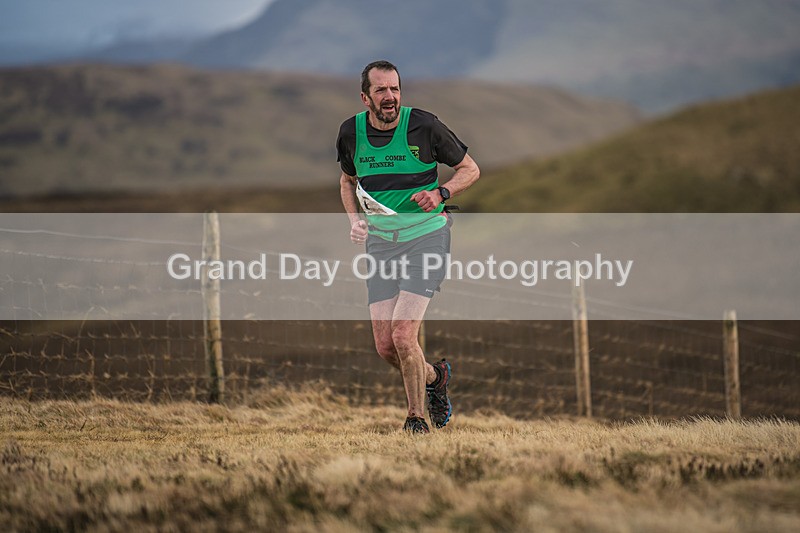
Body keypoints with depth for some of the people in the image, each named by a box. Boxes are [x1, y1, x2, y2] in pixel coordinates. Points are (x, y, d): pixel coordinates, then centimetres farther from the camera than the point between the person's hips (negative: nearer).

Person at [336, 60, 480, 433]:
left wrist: (440, 193, -18)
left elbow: (470, 169, 0)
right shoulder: (351, 133, 0)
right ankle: (434, 376, 33)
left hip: (426, 236, -4)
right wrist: (354, 219, 2)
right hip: (380, 242, 4)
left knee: (403, 334, -17)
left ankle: (416, 416, 4)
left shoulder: (424, 126, -12)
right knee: (385, 346, 0)